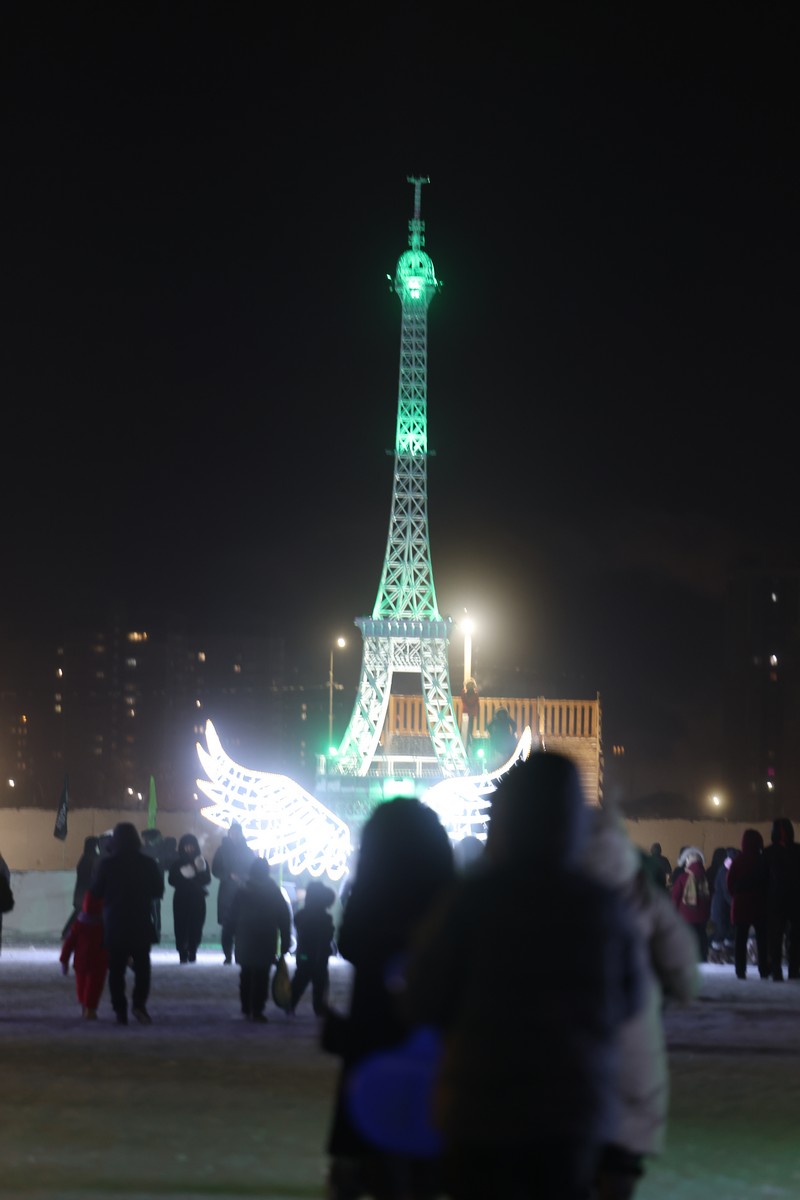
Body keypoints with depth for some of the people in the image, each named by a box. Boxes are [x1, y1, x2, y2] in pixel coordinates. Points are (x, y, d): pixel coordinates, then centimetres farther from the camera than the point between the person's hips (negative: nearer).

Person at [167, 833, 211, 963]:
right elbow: (172, 880, -2)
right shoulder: (177, 863, 5)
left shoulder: (202, 862, 7)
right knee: (181, 927, -9)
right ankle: (183, 954, -7)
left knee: (196, 927, -5)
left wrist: (201, 871, -19)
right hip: (181, 899, -1)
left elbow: (207, 879, -2)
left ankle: (192, 953, 4)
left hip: (197, 899, 1)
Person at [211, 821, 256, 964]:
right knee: (228, 926, -4)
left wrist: (244, 878, -12)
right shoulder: (223, 850, 7)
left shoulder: (248, 851, 9)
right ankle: (228, 956, 2)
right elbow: (216, 871, 2)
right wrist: (230, 876, -13)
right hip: (227, 893, 0)